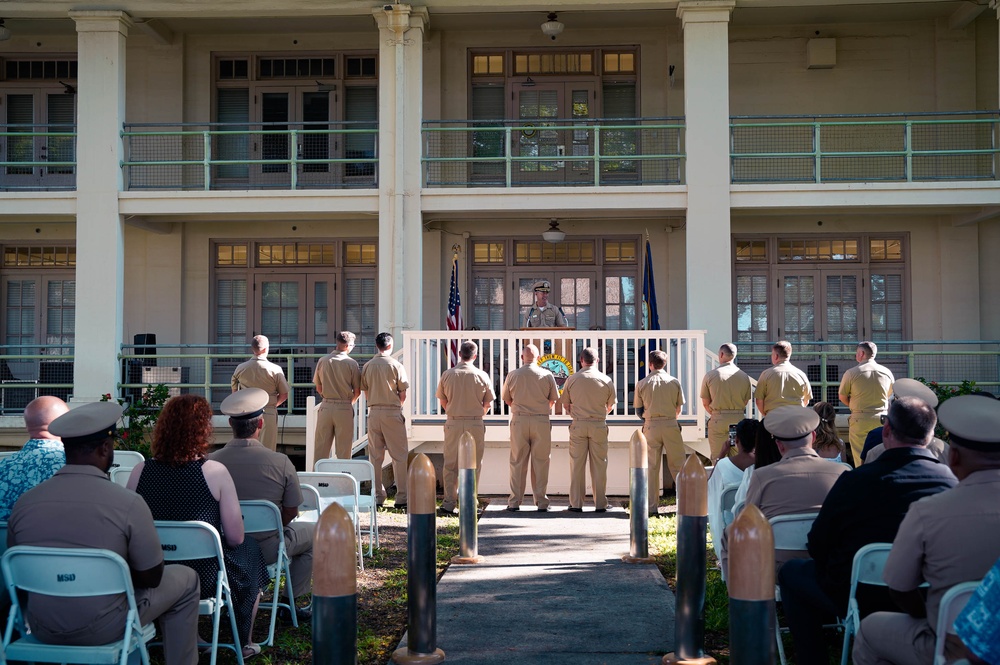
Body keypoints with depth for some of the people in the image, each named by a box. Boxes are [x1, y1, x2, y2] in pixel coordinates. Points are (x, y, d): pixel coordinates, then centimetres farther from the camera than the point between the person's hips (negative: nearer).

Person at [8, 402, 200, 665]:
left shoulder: (24, 503, -8)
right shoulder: (129, 504, -20)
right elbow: (151, 577, -9)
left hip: (42, 629, 5)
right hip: (102, 629, -5)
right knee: (185, 579, 17)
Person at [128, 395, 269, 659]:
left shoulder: (140, 471, -8)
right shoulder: (214, 472, -18)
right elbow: (236, 537, -14)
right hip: (204, 579, -4)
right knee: (249, 549, 26)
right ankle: (244, 642, 38)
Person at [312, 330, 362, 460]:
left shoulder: (323, 361, 0)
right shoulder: (352, 363, -8)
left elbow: (318, 388, 6)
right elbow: (357, 392, -4)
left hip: (326, 407, 3)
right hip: (344, 409, -2)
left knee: (321, 449, 8)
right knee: (343, 450, 5)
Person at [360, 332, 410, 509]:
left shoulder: (368, 366, 3)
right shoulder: (396, 365, -6)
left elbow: (365, 393, 7)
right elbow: (403, 394, -4)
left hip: (373, 412, 4)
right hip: (392, 413, -3)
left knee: (375, 456, 9)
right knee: (400, 456, 2)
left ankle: (377, 496, 12)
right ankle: (402, 497, 1)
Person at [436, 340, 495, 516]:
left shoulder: (447, 374, -2)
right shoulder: (482, 376, -5)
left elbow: (442, 401, 7)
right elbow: (488, 404, 2)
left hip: (453, 423, 1)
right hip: (475, 424, -1)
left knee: (450, 465, 8)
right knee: (473, 465, 7)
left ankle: (448, 503, 8)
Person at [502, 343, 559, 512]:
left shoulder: (512, 375, -1)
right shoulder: (547, 375, -1)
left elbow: (506, 399, 9)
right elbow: (553, 400, 7)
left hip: (519, 421, 0)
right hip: (542, 421, 0)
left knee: (518, 462, 6)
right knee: (540, 462, 6)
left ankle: (514, 502, 7)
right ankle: (541, 501, 8)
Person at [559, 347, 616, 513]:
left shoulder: (572, 379, -1)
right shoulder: (606, 380, 0)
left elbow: (566, 404, 7)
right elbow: (610, 406, 11)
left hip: (578, 425, 0)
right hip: (599, 425, 0)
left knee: (577, 464, 4)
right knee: (599, 465, 6)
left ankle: (576, 503, 6)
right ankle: (600, 504, 9)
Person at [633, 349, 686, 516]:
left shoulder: (642, 383, 1)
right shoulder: (674, 382, 2)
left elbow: (638, 410, 5)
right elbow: (679, 409, 7)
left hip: (650, 426, 0)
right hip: (671, 425, 0)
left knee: (651, 467, 5)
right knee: (677, 465, 7)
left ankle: (651, 506, 6)